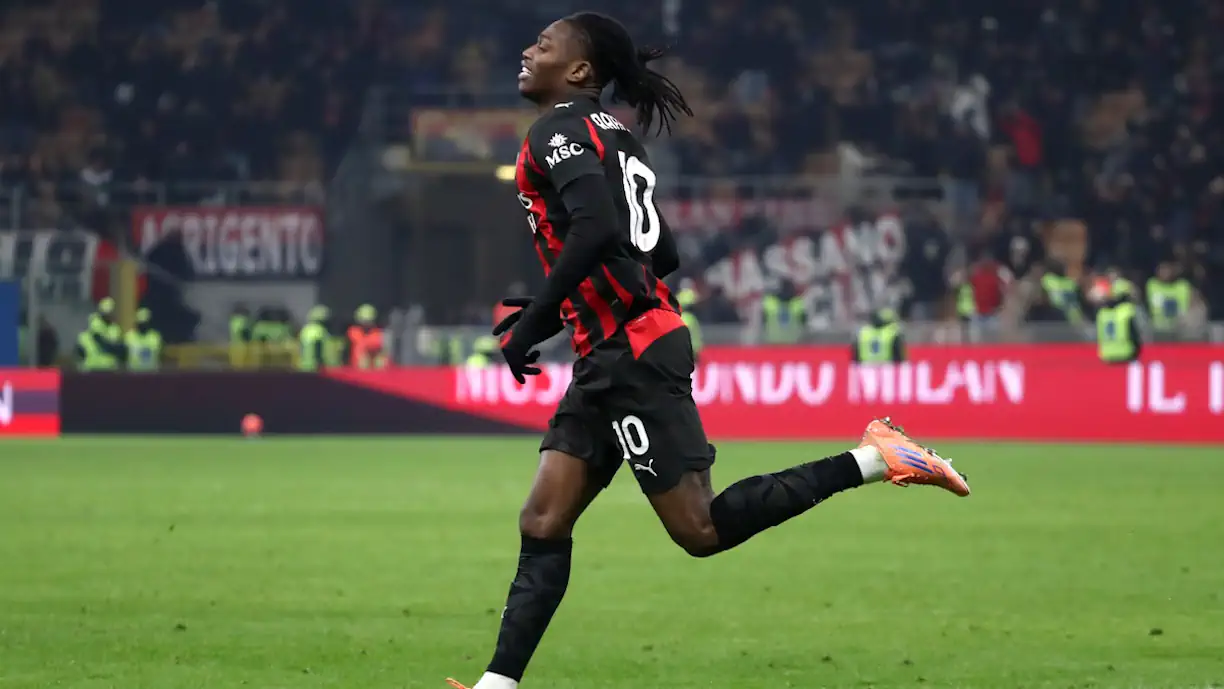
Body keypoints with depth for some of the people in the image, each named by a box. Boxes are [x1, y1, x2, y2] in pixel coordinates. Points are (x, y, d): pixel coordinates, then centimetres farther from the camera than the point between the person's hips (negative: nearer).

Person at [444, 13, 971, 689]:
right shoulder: (613, 137, 19)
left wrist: (534, 321, -18)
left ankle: (871, 459, -9)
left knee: (701, 530, -9)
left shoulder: (559, 128, -8)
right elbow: (663, 255, 21)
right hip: (607, 360, 10)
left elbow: (595, 228, -25)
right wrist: (551, 314, 23)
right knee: (542, 524, 5)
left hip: (630, 353, -10)